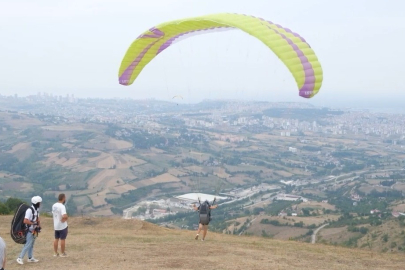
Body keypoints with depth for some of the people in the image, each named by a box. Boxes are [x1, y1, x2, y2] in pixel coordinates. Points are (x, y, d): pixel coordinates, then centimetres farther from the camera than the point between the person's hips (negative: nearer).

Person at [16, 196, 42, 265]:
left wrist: (39, 226, -1)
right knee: (28, 244, -8)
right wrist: (34, 224, -21)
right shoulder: (30, 210, -23)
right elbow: (25, 221, -29)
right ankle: (20, 258, -3)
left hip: (34, 230, 9)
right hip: (30, 230, -9)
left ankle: (30, 258, 23)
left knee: (31, 244, 15)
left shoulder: (37, 210, 6)